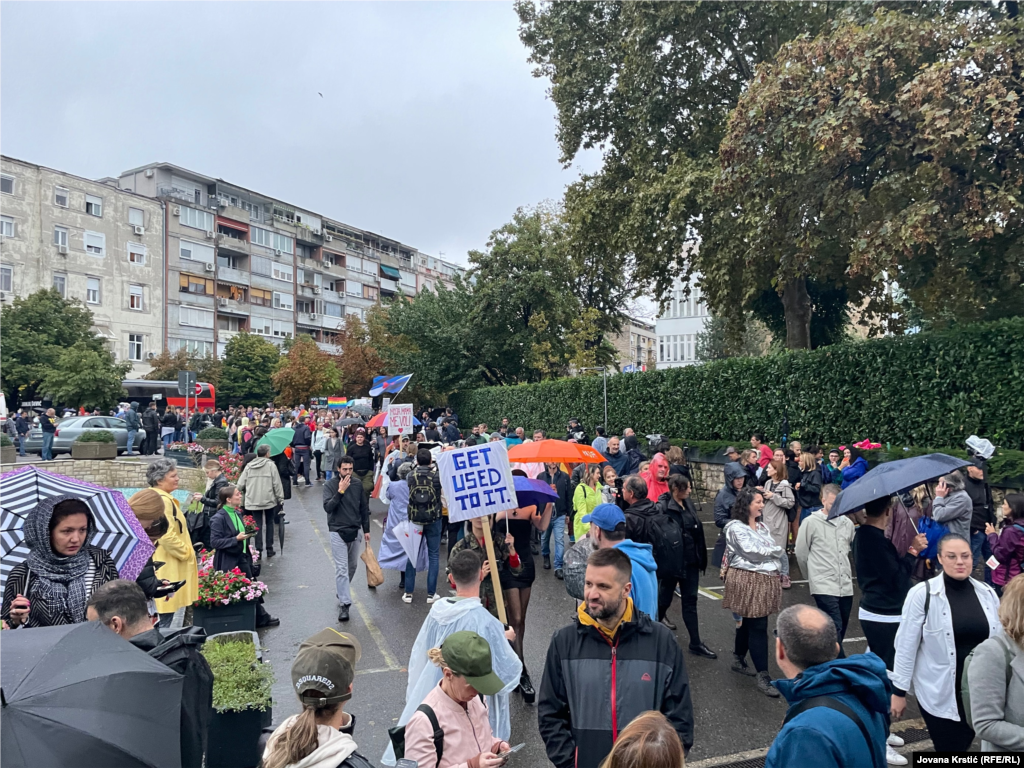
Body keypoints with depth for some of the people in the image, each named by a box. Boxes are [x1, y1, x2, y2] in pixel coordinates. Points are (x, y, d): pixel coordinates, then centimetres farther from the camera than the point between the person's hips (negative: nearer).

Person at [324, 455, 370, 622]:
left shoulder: (358, 485, 2)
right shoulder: (330, 485, -8)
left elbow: (364, 508, 9)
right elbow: (328, 507, -19)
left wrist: (366, 530, 9)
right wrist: (340, 491, -26)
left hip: (354, 531, 4)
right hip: (338, 532, -4)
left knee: (353, 566, 14)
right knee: (342, 568, -6)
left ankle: (342, 592, 35)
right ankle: (344, 604, -4)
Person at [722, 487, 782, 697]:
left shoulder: (762, 527, 15)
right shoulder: (736, 527, -11)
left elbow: (777, 552, 12)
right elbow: (752, 552, -17)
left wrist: (777, 552, -10)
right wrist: (776, 550, -4)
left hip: (766, 580, 8)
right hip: (748, 581, -8)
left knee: (748, 623, 16)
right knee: (758, 628, -8)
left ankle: (739, 660, 32)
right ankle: (763, 677, -3)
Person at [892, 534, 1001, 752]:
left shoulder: (987, 593, 0)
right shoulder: (922, 594, -13)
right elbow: (906, 646, -9)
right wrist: (899, 691, -8)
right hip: (940, 693, -4)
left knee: (963, 745, 14)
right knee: (949, 748, 3)